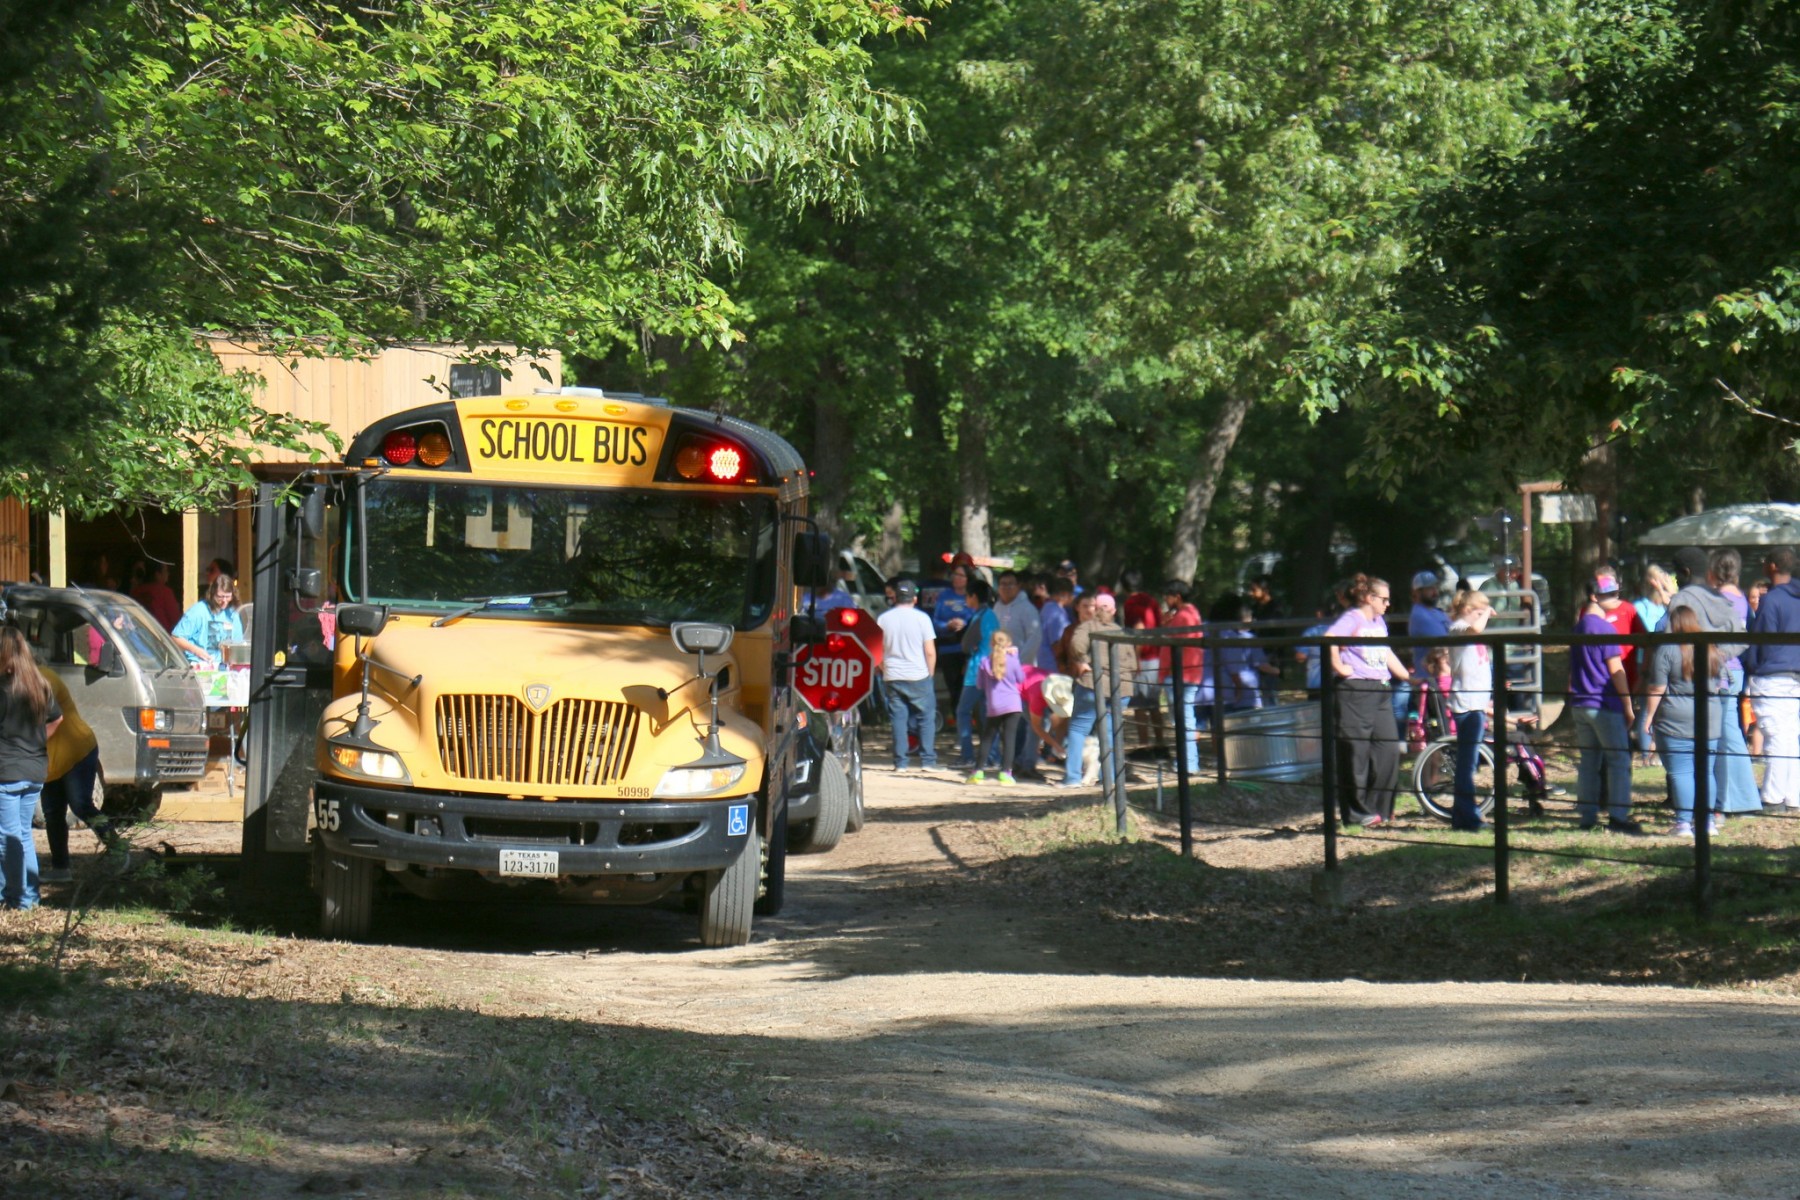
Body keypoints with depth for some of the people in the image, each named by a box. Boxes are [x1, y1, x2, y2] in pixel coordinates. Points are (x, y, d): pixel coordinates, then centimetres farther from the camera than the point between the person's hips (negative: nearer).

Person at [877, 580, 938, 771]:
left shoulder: (884, 619, 2)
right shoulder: (921, 618, -6)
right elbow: (930, 652, -6)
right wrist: (930, 674, 7)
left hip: (892, 677, 2)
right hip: (918, 676, -2)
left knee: (898, 719, 6)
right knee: (927, 717, 7)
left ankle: (900, 763, 3)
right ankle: (928, 761, 2)